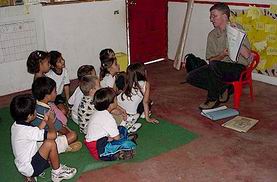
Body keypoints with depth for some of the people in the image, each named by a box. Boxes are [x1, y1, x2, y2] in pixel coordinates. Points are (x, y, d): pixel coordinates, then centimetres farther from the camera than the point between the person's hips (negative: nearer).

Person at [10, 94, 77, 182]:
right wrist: (50, 122, -8)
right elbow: (53, 135, -28)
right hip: (30, 169, -9)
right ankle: (57, 172, 1)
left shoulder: (15, 125, -1)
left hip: (22, 166, 9)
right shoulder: (27, 130, -29)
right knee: (50, 143, -17)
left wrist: (44, 121, 7)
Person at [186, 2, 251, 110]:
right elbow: (210, 59, 4)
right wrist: (222, 55, -16)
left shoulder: (237, 29, -7)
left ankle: (213, 99, -15)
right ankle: (224, 89, -3)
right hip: (219, 68, 6)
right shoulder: (212, 35, 9)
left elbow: (247, 55, -14)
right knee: (191, 77, -11)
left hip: (237, 67, -6)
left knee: (214, 65, -36)